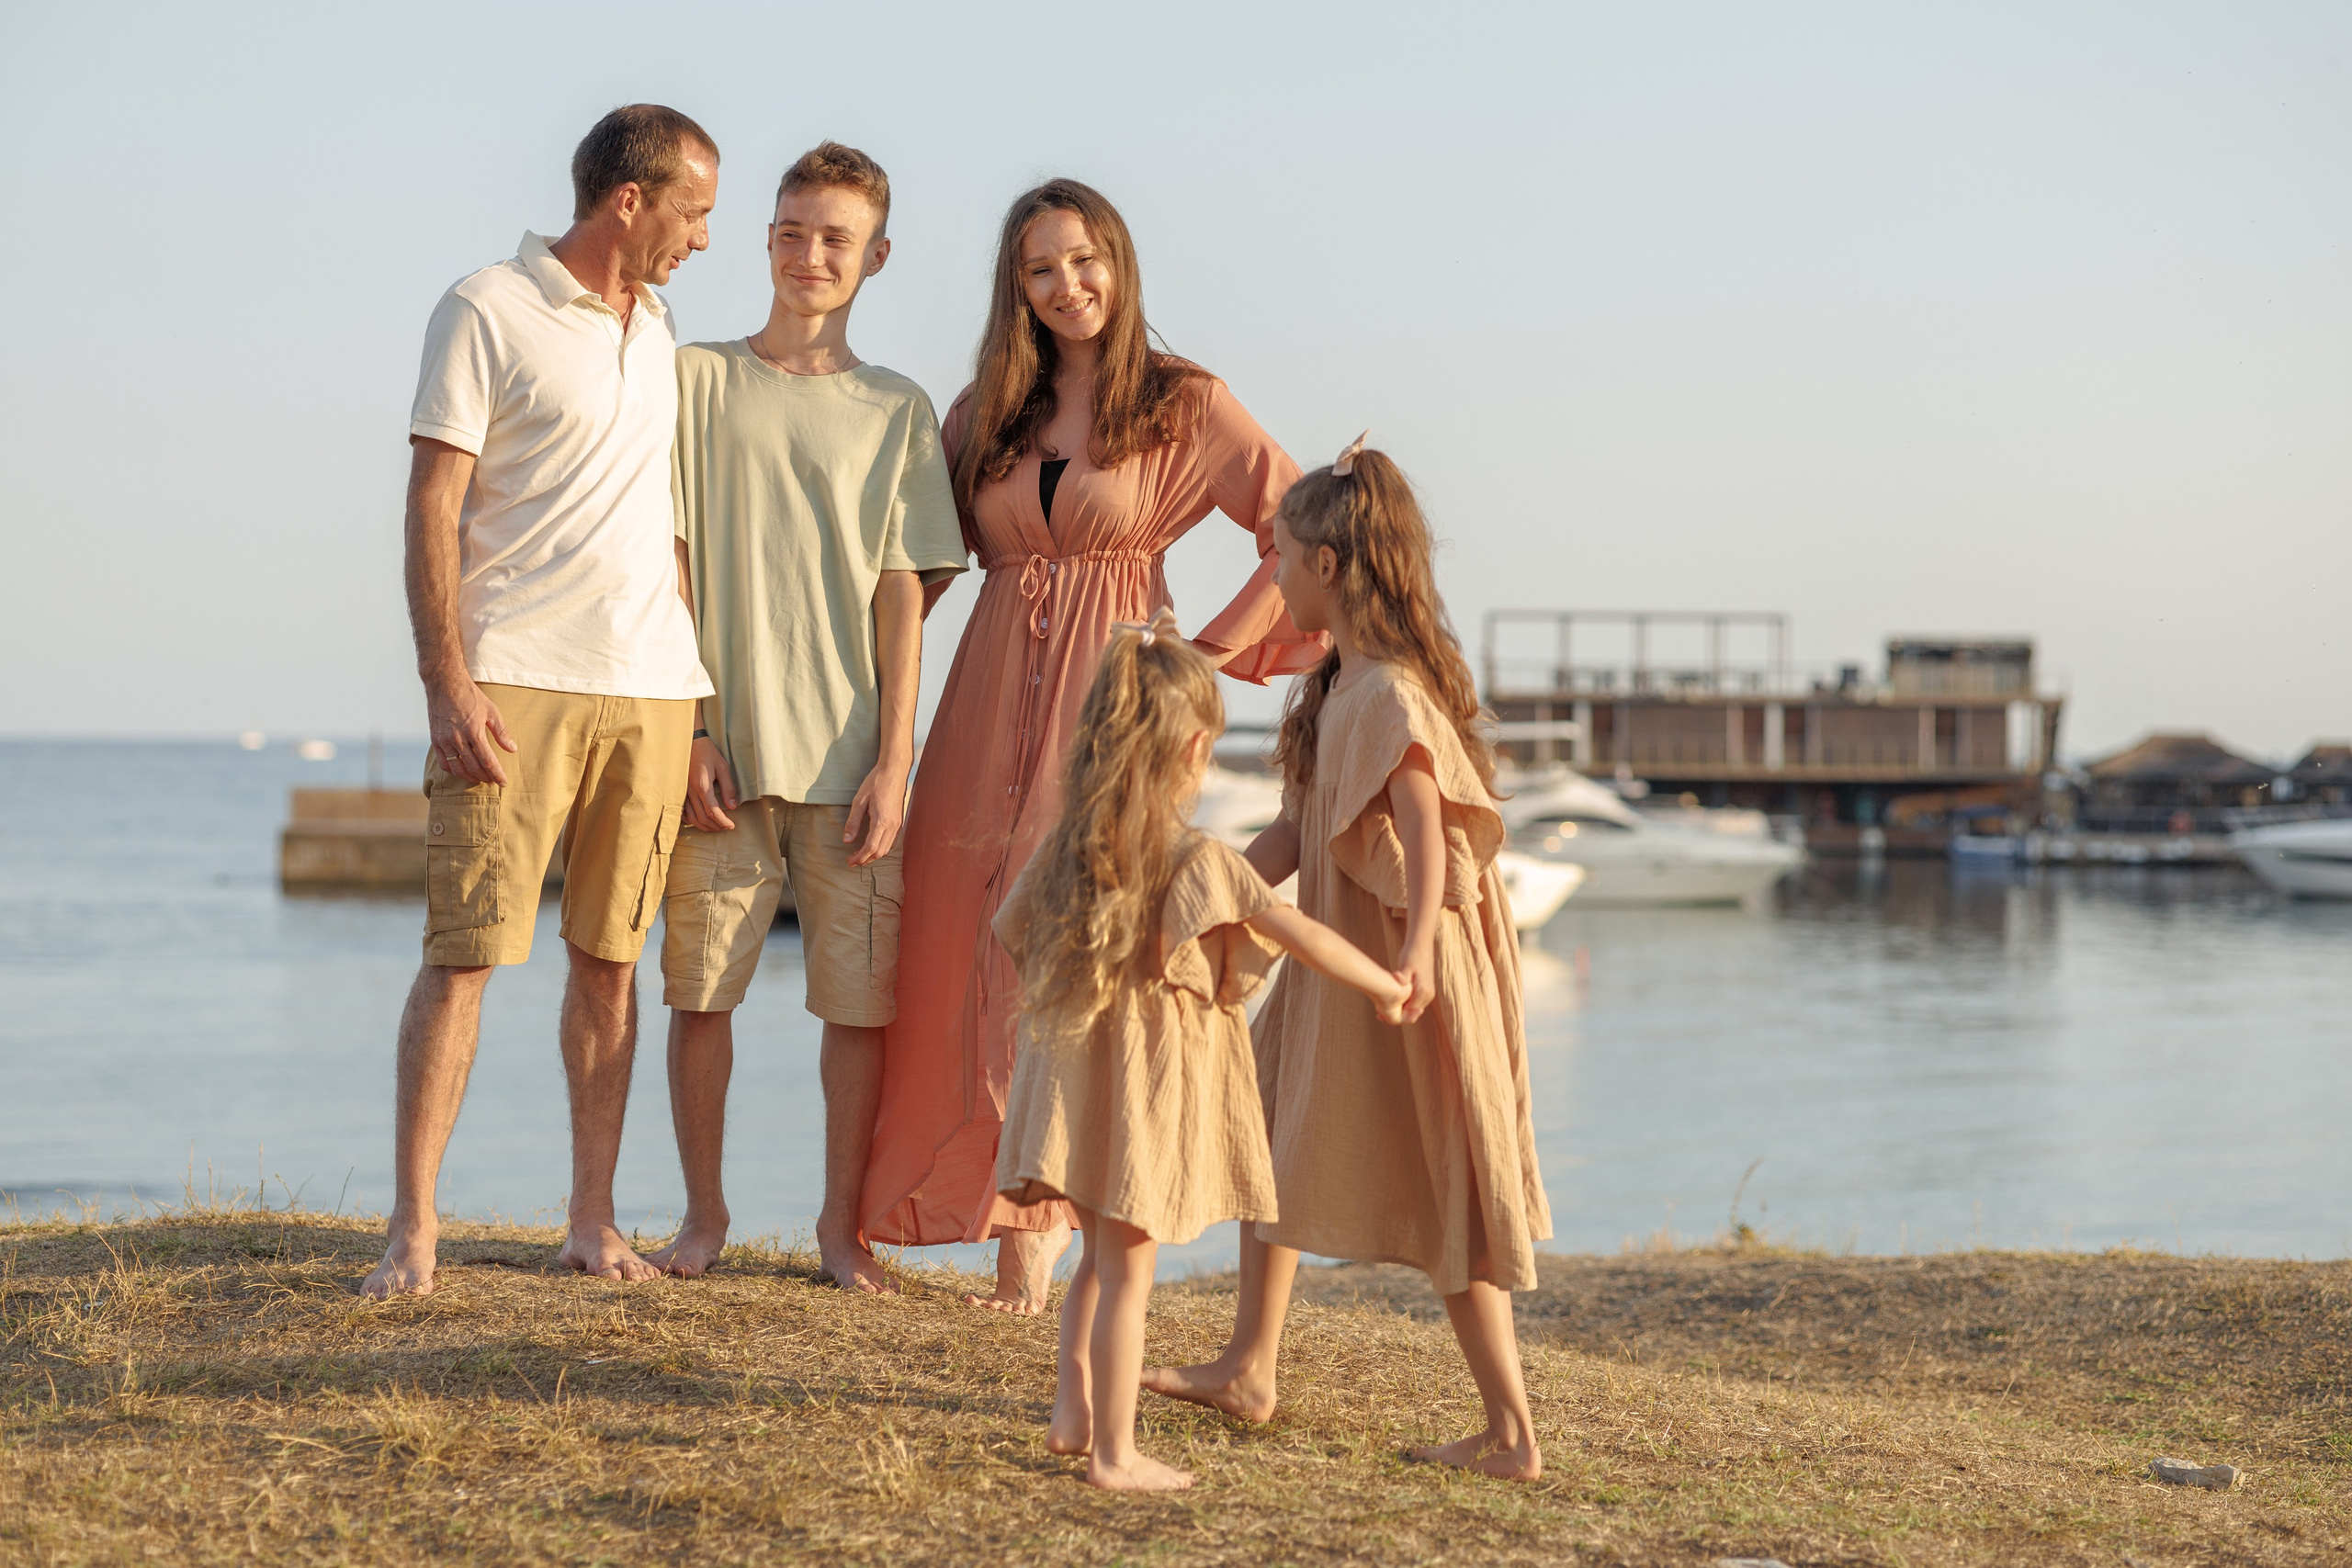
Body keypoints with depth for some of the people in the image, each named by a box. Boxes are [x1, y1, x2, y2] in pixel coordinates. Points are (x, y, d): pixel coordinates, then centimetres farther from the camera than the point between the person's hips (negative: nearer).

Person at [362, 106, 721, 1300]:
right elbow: (432, 508, -7)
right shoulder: (487, 314, -2)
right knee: (463, 951, -7)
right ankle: (413, 1231, -5)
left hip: (650, 686, 6)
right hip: (516, 682, -6)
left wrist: (696, 692, 17)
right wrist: (450, 687, -15)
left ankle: (593, 1222, 13)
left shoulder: (656, 331, 18)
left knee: (610, 955, 6)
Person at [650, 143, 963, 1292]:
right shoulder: (697, 380, 7)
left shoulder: (897, 412, 10)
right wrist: (682, 730, -5)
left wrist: (893, 757, -4)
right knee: (700, 986, 2)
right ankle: (704, 1211, 17)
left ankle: (843, 1223, 12)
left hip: (848, 753, 1)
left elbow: (901, 595, 5)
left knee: (862, 997, -1)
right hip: (721, 745, 0)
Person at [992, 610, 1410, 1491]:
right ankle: (1113, 1453, 8)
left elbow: (1007, 929, 13)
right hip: (1151, 1078, -6)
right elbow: (1303, 936, -17)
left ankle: (1075, 1414, 28)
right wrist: (1388, 988, -4)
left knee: (1101, 1254, 22)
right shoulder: (1199, 862, -17)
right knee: (1128, 1265, 2)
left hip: (1076, 1066, 6)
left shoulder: (1067, 845, 0)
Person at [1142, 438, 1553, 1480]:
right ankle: (1248, 1371, 31)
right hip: (1336, 960, 10)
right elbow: (1294, 835, 13)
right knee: (1269, 1137, 20)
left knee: (1443, 1195, -5)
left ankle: (1511, 1432, 1)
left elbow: (1426, 830, -34)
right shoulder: (1333, 687, 9)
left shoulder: (1387, 693, -21)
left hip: (1394, 972, -10)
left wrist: (1415, 953, -46)